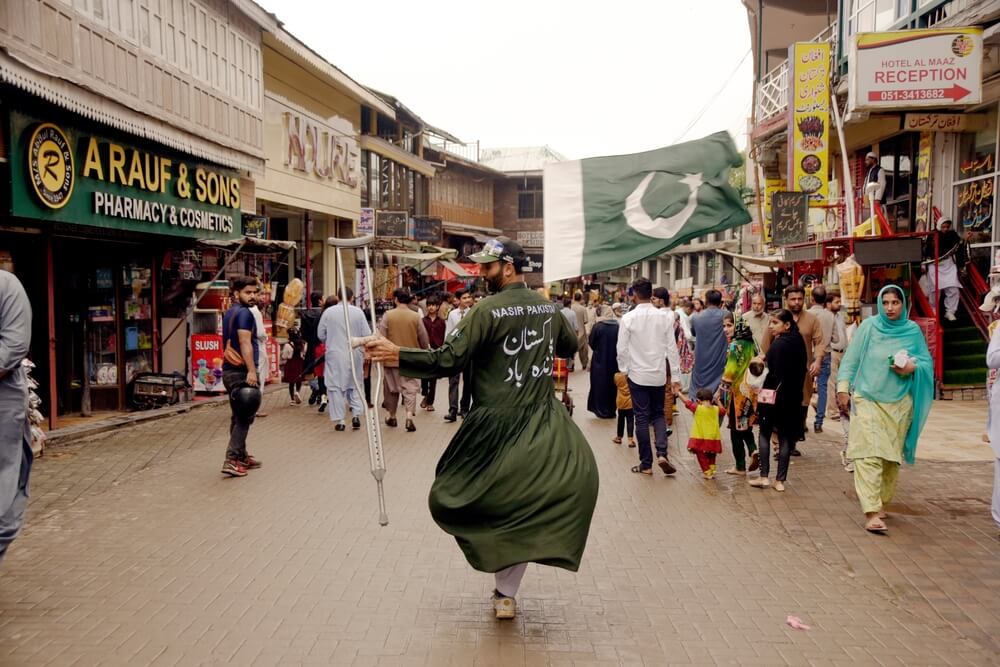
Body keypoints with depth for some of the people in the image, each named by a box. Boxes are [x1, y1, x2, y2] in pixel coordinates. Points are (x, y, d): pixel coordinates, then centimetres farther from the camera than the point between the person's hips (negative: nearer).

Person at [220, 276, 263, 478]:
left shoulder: (229, 312, 19)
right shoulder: (244, 313, -12)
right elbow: (245, 343, -21)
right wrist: (252, 371, -25)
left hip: (230, 370, 10)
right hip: (241, 372, -10)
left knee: (239, 417, 17)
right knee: (244, 417, -7)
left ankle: (241, 457, 26)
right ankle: (232, 460, -12)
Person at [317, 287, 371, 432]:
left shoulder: (328, 312, -5)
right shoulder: (358, 312, -4)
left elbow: (321, 334, 1)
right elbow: (367, 335, -5)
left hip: (335, 354, -1)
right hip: (354, 354, 1)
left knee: (335, 387, 5)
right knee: (355, 385, 17)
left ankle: (339, 421, 5)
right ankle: (356, 414, 4)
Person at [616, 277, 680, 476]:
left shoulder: (628, 318, -11)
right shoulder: (663, 317, -4)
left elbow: (622, 348, -8)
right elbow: (672, 347, -2)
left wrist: (624, 370, 8)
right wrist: (676, 375, 5)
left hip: (637, 375, -2)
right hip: (659, 374, 2)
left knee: (642, 418, 6)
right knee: (658, 414, 16)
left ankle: (646, 463, 10)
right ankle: (662, 453, -3)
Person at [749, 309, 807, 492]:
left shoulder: (778, 344, -17)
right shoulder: (798, 341, 6)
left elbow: (776, 375, -19)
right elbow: (802, 370, 11)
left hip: (775, 395, -6)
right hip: (794, 396, 6)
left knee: (765, 432, 8)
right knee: (785, 436, 9)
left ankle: (764, 476, 6)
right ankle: (780, 480, 11)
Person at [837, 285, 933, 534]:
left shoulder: (913, 330, 5)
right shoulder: (869, 326, 0)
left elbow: (927, 362, 10)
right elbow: (851, 358, 3)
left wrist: (912, 367, -11)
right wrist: (843, 387, -2)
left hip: (899, 403, 3)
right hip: (868, 399, -3)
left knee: (892, 456, 9)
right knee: (869, 455, -12)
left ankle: (881, 502, 25)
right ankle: (871, 512, -16)